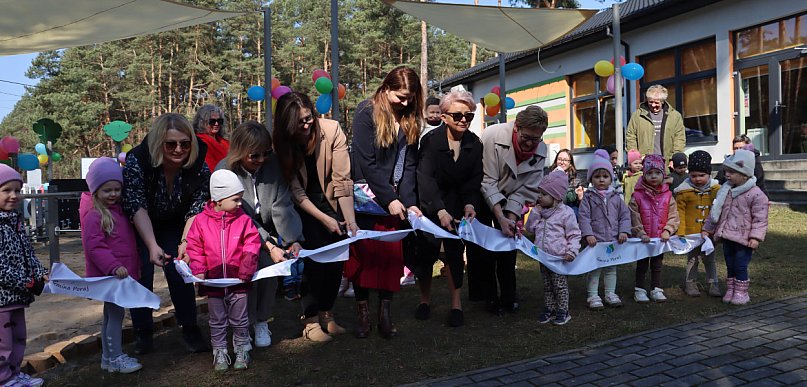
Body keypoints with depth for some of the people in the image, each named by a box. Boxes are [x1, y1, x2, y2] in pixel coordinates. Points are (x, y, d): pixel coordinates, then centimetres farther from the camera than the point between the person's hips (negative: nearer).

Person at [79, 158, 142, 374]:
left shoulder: (118, 210, 13)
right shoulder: (94, 215, -15)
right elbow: (94, 247, -21)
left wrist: (133, 266, 20)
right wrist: (114, 266, -28)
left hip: (121, 273, 9)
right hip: (107, 275, -9)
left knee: (111, 314, 15)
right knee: (116, 313, -6)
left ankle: (108, 357, 25)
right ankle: (115, 358, 4)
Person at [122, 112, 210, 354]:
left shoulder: (199, 167, -25)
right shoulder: (137, 160, -31)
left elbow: (196, 209, -24)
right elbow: (137, 206, -34)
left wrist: (185, 241, -40)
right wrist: (152, 245, -44)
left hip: (173, 226, 1)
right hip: (139, 226, -1)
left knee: (179, 270, -6)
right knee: (141, 272, -8)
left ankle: (190, 329, 6)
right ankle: (143, 333, 7)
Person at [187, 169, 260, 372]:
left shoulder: (243, 219, -5)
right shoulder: (201, 220, -5)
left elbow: (252, 244, -4)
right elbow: (194, 247, 0)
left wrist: (247, 267, -14)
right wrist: (198, 270, -9)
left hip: (238, 281, 0)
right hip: (214, 282, 0)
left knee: (239, 320, 12)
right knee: (217, 321, 13)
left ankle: (242, 351, 28)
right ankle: (220, 353, 27)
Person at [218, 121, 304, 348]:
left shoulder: (274, 165, -11)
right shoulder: (224, 172, -19)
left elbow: (283, 207, -14)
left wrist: (294, 240, -27)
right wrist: (269, 246, -31)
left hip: (268, 232, 3)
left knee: (269, 266, -19)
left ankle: (261, 321, 3)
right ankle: (244, 324, -4)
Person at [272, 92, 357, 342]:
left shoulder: (331, 130, -21)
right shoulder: (282, 143, -18)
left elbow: (342, 179, -22)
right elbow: (296, 191, -17)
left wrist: (350, 220, -27)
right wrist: (324, 219, -25)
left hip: (330, 199, 1)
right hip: (302, 205, -1)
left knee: (337, 257, -3)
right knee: (313, 256, -11)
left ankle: (327, 314, 14)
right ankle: (311, 321, -1)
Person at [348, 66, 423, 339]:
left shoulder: (409, 120, 7)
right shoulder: (367, 112, -8)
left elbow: (409, 163, 3)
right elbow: (366, 162, -13)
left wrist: (409, 201, -8)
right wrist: (389, 199, -14)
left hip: (394, 198, 4)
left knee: (392, 253, -1)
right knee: (364, 252, -1)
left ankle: (385, 313, 5)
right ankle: (363, 314, 8)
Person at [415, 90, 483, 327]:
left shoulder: (475, 144, -6)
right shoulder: (431, 140, -18)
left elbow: (475, 179, -5)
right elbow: (425, 177, -26)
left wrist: (470, 204, -24)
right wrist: (440, 210, -38)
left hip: (457, 204, 3)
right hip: (430, 205, -2)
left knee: (455, 251, -1)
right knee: (427, 250, -1)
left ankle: (456, 303, 7)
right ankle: (425, 300, 18)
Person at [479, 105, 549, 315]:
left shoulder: (540, 150, -17)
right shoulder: (492, 136, -30)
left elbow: (527, 189, -13)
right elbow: (487, 181, -28)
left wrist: (511, 218, -23)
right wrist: (501, 218, -32)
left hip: (510, 200, 3)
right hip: (483, 197, -3)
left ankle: (508, 296, 14)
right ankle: (489, 296, 9)